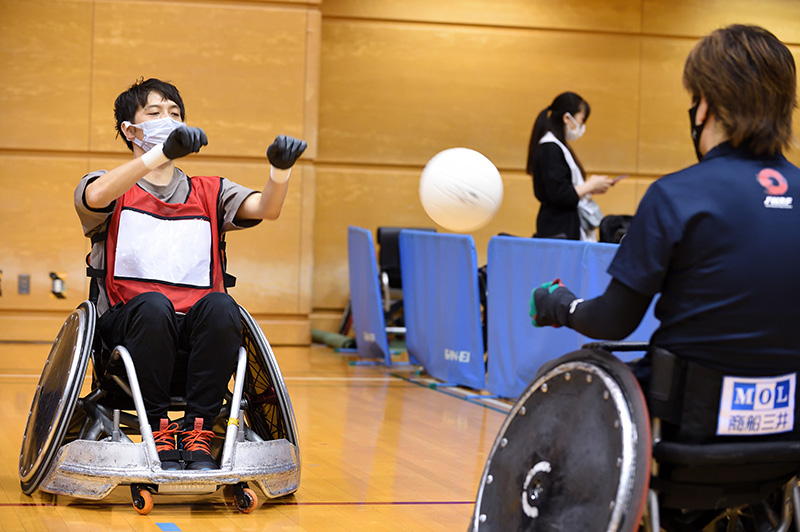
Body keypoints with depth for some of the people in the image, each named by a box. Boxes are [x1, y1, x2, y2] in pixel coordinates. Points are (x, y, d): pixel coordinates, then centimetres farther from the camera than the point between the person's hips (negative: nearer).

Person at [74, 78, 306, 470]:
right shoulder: (111, 187, 11)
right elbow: (96, 198, -16)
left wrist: (280, 171, -23)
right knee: (153, 305, -35)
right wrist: (162, 153, -30)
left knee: (220, 305, -31)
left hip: (200, 332, 2)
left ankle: (198, 430, -23)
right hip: (130, 324, -2)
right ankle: (158, 429, -22)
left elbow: (265, 209, 1)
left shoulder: (210, 193, 21)